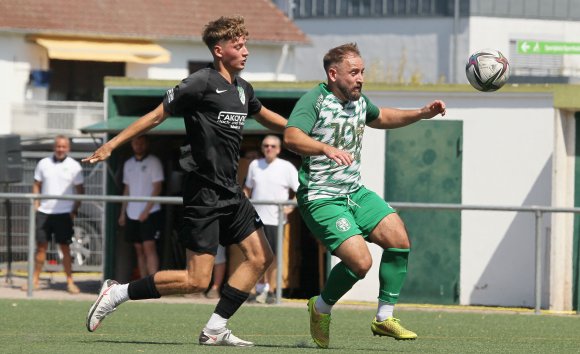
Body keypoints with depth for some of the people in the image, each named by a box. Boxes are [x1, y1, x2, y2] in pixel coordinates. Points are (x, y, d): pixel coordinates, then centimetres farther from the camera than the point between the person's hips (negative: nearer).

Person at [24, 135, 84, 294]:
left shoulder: (74, 166, 1)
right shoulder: (43, 164, 6)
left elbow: (80, 190, 4)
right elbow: (37, 186, 11)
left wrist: (74, 210, -4)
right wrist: (36, 206, 1)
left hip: (64, 213, -2)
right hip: (44, 211, 2)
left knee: (65, 247, -1)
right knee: (41, 245, 4)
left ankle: (70, 281, 3)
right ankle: (35, 280, 7)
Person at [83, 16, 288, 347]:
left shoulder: (243, 88, 11)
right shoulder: (202, 83, -12)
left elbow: (265, 115, 32)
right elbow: (157, 116, -8)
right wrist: (112, 145, -9)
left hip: (231, 192, 9)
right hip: (204, 192, -9)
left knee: (260, 257, 2)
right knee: (197, 280, -11)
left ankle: (215, 329, 8)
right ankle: (118, 293, 1)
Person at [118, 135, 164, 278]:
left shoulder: (153, 162, -4)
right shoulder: (128, 164, 14)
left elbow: (157, 188, -9)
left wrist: (146, 210, -16)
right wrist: (123, 212, 12)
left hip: (150, 213, -6)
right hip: (132, 213, 6)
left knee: (149, 248, -14)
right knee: (139, 250, 6)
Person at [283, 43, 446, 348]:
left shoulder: (358, 101, 10)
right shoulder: (315, 100, -15)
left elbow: (380, 118, 32)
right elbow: (292, 137, -31)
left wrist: (421, 114, 22)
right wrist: (326, 149, -47)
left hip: (355, 192, 8)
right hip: (321, 199, -8)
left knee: (399, 240, -6)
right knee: (360, 261, -20)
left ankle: (385, 317, 7)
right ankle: (321, 309, 8)